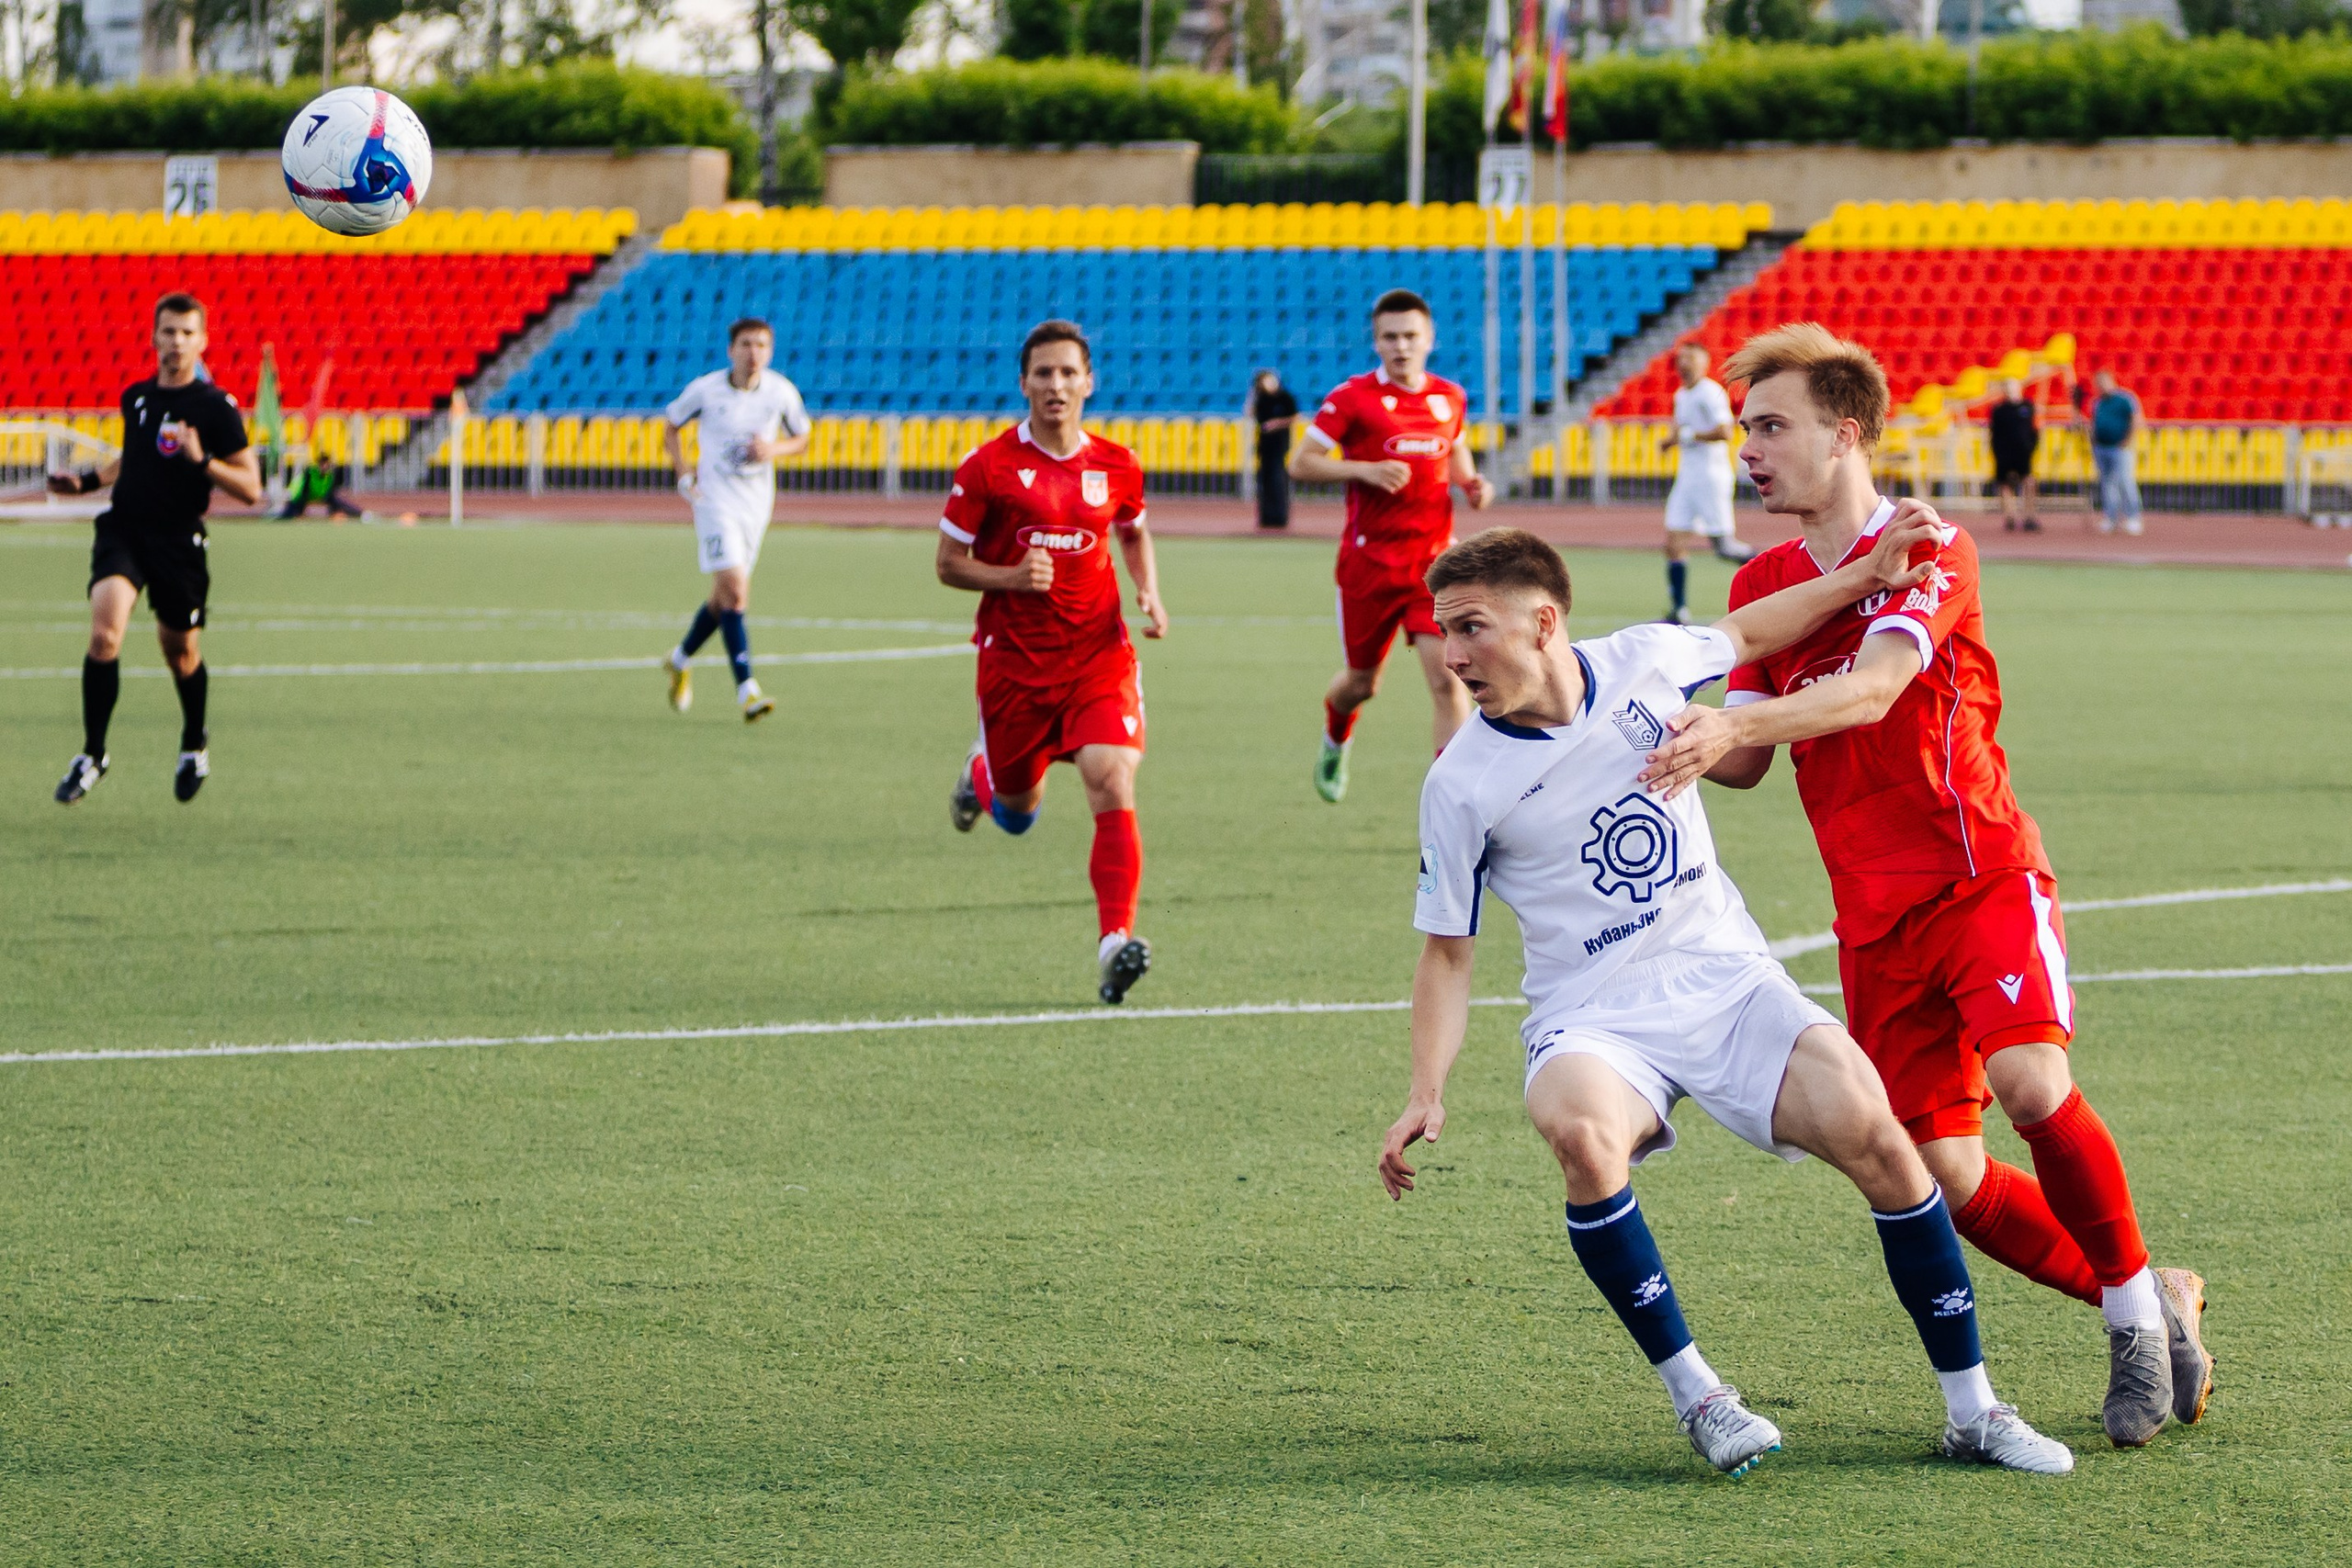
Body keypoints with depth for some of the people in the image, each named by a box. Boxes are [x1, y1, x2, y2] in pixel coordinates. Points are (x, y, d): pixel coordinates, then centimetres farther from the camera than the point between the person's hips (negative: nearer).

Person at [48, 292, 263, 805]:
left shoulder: (216, 407, -8)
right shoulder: (135, 397, 7)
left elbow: (250, 489, -10)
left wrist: (202, 460, -24)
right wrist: (87, 481, 15)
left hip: (178, 541, -2)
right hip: (123, 529, 2)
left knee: (180, 650, 13)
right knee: (104, 633, -19)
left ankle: (194, 745, 42)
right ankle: (92, 754, -9)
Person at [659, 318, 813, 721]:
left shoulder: (781, 393, -2)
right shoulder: (704, 390, -8)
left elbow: (802, 440, 11)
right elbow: (671, 427, 9)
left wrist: (773, 449, -11)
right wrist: (684, 475, -4)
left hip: (757, 502, 4)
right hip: (715, 501, -4)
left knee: (725, 596, 14)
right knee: (735, 589, -18)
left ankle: (681, 659, 41)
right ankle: (747, 691, -20)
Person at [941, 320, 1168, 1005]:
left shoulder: (1117, 466, 2)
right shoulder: (988, 467, -7)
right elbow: (949, 563, -1)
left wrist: (1149, 595, 5)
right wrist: (1010, 577, -19)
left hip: (1098, 653, 1)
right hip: (1014, 659, -1)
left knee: (1113, 782, -20)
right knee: (1017, 809, 12)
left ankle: (1115, 942, -24)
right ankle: (980, 773, 51)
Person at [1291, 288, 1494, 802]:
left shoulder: (1449, 398, 6)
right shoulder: (1352, 397, -6)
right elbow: (1300, 464, -7)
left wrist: (1472, 483, 3)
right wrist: (1365, 470, -21)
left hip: (1433, 558, 2)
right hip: (1370, 560, -2)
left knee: (1447, 677, -14)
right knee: (1362, 682, 13)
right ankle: (1335, 742, 48)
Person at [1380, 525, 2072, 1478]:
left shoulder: (1641, 662, 0)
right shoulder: (1462, 785, -6)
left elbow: (1747, 633, 23)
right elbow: (1447, 951, 1)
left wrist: (1867, 576, 18)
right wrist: (1427, 1094, -10)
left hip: (1728, 981, 3)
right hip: (1595, 1022, -3)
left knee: (1870, 1130, -19)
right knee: (1580, 1131, -37)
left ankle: (1970, 1409, -6)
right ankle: (1693, 1395, -21)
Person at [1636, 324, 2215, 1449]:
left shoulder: (1929, 553, -8)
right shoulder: (1763, 585, 12)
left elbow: (1874, 686, -26)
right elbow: (1745, 761, 10)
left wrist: (1738, 723, -41)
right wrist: (1704, 745, -13)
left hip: (1983, 876, -5)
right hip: (1876, 921, 6)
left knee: (2032, 1086, -28)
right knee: (1945, 1177, -3)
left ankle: (2137, 1303, -6)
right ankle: (2152, 1310, 16)